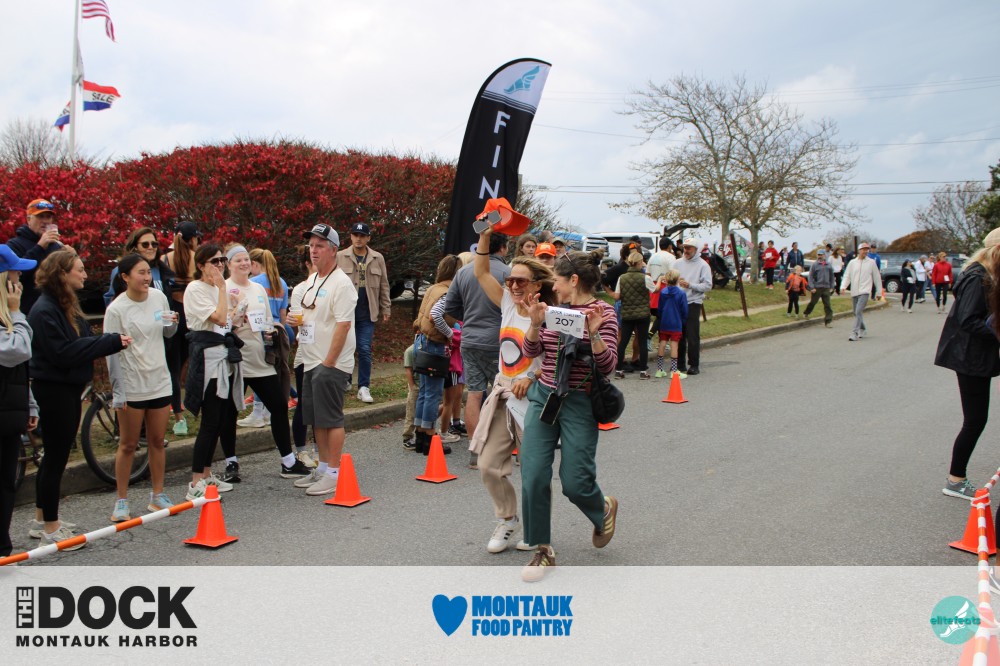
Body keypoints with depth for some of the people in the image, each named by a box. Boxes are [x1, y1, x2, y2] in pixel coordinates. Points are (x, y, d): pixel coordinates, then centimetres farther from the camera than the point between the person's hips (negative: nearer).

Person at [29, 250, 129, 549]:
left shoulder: (67, 305, 13)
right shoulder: (44, 310, -18)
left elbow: (80, 343, 11)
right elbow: (63, 352, -24)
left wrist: (112, 341, -8)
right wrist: (111, 341, -22)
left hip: (69, 388, 10)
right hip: (53, 389, -10)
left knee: (56, 454, 17)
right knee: (56, 457, -1)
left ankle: (41, 520, 29)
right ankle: (50, 529, 10)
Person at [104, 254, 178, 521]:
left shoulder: (159, 297, 2)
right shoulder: (116, 309, -12)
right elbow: (112, 353, -12)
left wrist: (173, 324, -8)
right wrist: (118, 392, -15)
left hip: (160, 382, 4)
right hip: (132, 387, -4)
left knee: (157, 442, 12)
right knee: (128, 445, 5)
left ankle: (157, 496, 24)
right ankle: (121, 501, 17)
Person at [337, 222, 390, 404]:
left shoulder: (378, 258, 5)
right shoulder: (340, 257, 1)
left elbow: (384, 286, 8)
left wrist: (386, 309, 7)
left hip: (367, 314, 1)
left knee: (365, 350, 0)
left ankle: (364, 387, 7)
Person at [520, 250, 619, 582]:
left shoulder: (603, 312, -6)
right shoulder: (554, 309, 8)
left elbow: (608, 365, -12)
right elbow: (531, 352, 5)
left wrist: (593, 333, -27)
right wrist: (535, 324, -12)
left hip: (579, 404, -5)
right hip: (543, 398, 5)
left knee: (575, 482, -2)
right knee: (533, 476, -3)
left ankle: (604, 509, 34)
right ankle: (542, 551, 13)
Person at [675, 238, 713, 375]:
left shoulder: (702, 265, -1)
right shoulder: (677, 263, 10)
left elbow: (707, 286, -7)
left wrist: (690, 285, -15)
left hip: (693, 303, -4)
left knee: (693, 336, -2)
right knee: (678, 335, 8)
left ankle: (694, 365, 6)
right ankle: (680, 364, 17)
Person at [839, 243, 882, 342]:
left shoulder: (871, 262, 2)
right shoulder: (852, 262, 7)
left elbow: (877, 277, 8)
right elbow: (847, 276, 5)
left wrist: (879, 291, 9)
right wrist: (843, 286, -12)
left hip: (864, 291, -4)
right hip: (854, 292, 4)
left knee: (859, 311, -18)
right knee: (856, 313, 14)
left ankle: (855, 333, -19)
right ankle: (863, 329, 36)